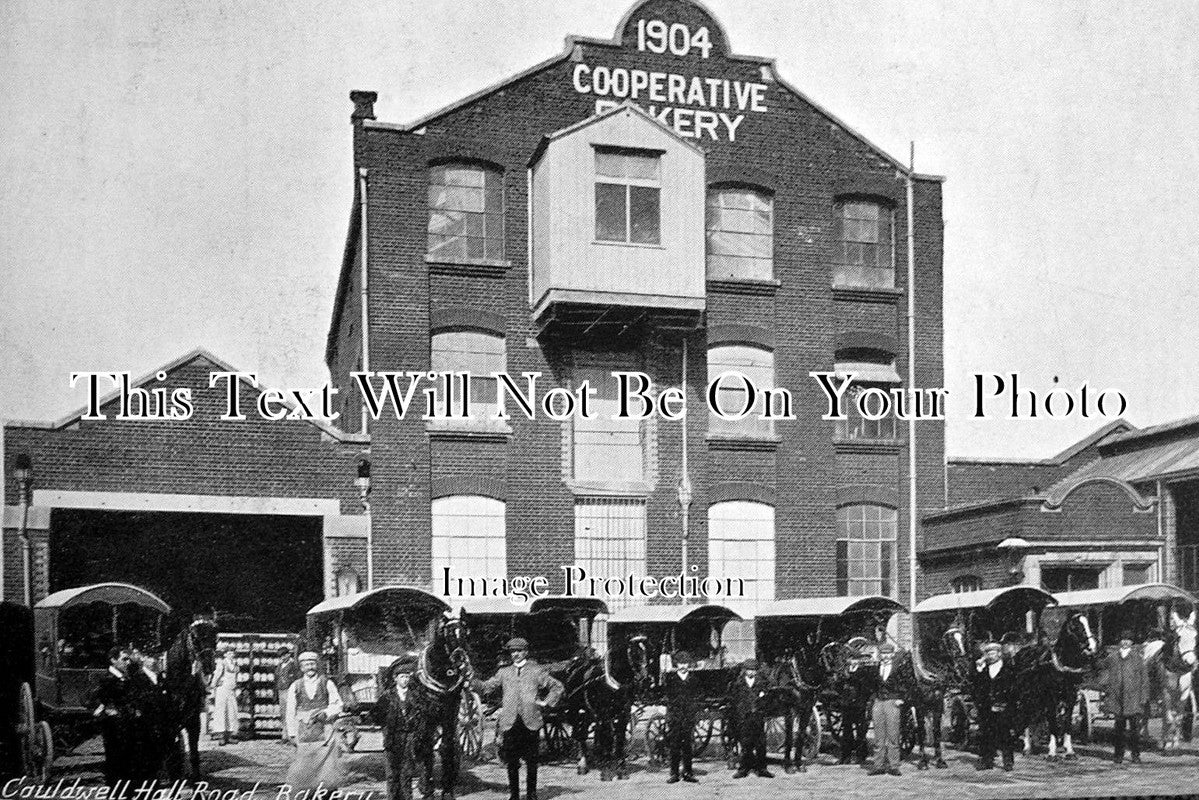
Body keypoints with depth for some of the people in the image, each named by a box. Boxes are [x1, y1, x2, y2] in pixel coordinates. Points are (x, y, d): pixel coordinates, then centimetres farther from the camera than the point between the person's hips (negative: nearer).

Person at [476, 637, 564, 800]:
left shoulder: (536, 671, 9)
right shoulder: (504, 672, 14)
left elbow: (557, 687, 12)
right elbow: (487, 687, 10)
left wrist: (546, 702, 2)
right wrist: (473, 681, -8)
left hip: (531, 722, -1)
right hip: (510, 722, 1)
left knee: (531, 760, 3)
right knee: (511, 760, 0)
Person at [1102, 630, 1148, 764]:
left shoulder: (1138, 657, 4)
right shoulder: (1112, 657, 8)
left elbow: (1144, 678, 4)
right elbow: (1106, 674, 14)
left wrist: (1144, 696, -1)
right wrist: (1106, 691, 6)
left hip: (1134, 697, -1)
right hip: (1117, 697, 1)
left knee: (1135, 727, -1)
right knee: (1119, 727, 5)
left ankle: (1136, 755, 10)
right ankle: (1118, 755, 13)